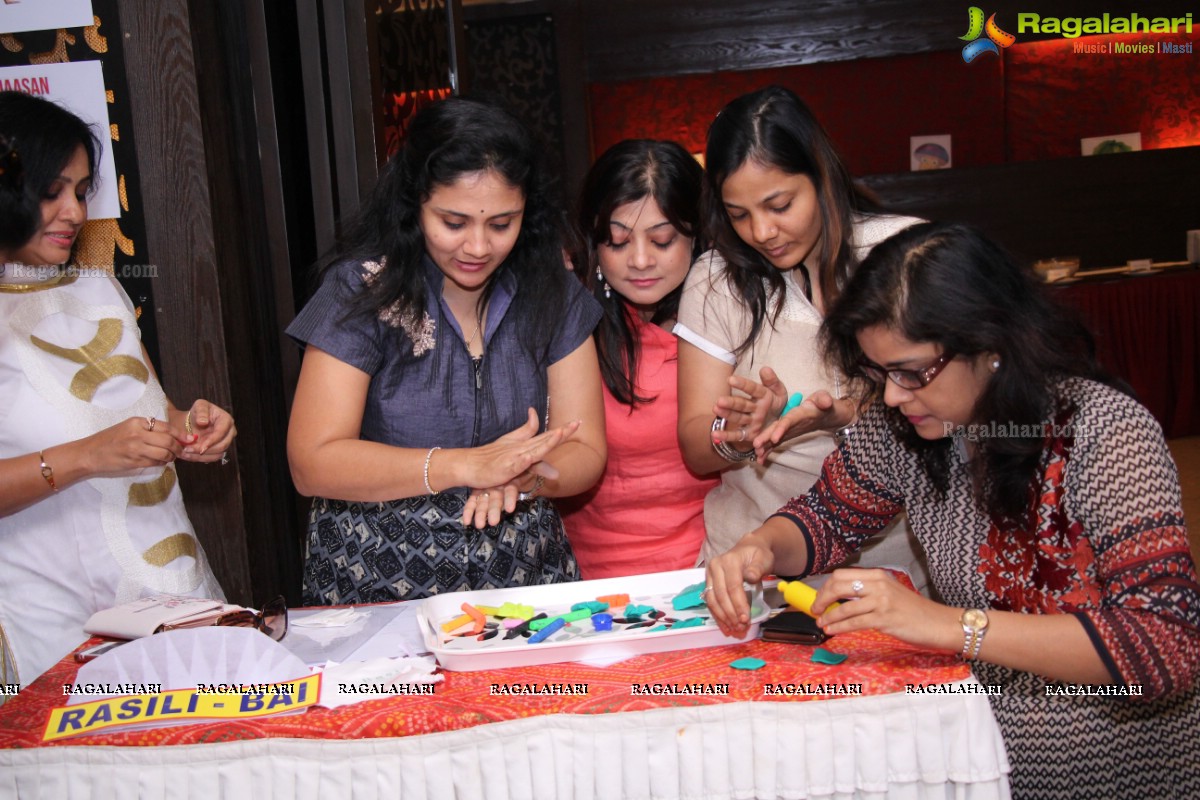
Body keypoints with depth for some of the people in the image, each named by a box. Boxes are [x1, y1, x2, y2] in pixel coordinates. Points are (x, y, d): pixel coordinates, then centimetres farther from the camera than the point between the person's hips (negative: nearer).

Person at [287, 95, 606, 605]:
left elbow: (585, 452, 3)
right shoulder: (363, 291, -5)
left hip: (523, 584, 2)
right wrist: (468, 466, -21)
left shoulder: (553, 295, 4)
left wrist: (521, 477, -19)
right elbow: (312, 465, -11)